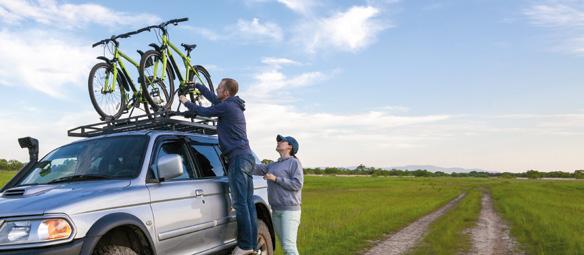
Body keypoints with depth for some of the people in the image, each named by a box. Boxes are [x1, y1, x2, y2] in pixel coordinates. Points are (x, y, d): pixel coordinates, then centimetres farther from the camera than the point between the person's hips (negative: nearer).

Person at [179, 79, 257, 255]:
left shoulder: (227, 106, -9)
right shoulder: (234, 105, 20)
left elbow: (204, 111, 0)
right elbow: (213, 98, 34)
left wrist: (186, 102, 18)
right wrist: (196, 85, 41)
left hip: (238, 158, -10)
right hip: (247, 157, 10)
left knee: (240, 203, -9)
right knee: (248, 203, 7)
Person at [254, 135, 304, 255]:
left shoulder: (294, 162, -3)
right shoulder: (273, 165, 19)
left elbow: (297, 184, -13)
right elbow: (257, 168, 8)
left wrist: (275, 178, -14)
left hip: (289, 210, -7)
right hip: (276, 211, 7)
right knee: (284, 245, 10)